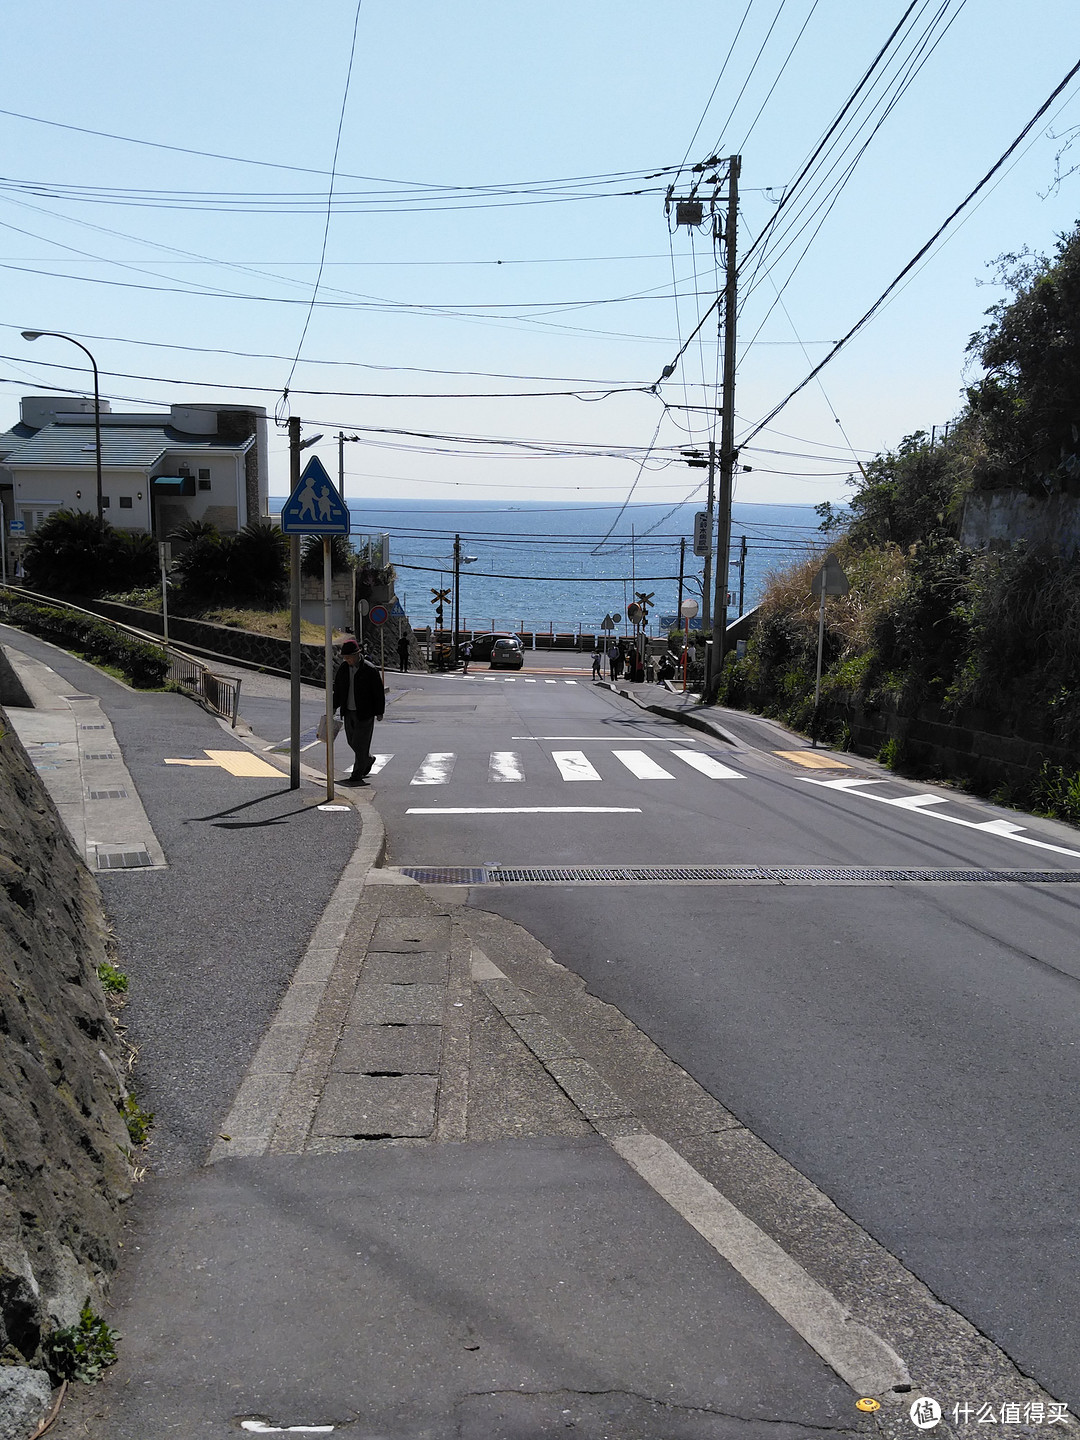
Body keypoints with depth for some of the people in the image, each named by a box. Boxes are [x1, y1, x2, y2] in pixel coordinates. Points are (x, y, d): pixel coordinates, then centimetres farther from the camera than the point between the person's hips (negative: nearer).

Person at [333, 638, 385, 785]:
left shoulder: (370, 670, -13)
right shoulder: (343, 668, 3)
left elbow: (379, 692, -8)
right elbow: (337, 689, 15)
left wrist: (379, 712, -8)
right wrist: (334, 707, 11)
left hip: (364, 714, -6)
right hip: (349, 712, 6)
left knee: (360, 744, -5)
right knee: (352, 742, 15)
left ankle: (357, 776, 4)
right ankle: (369, 759, 42)